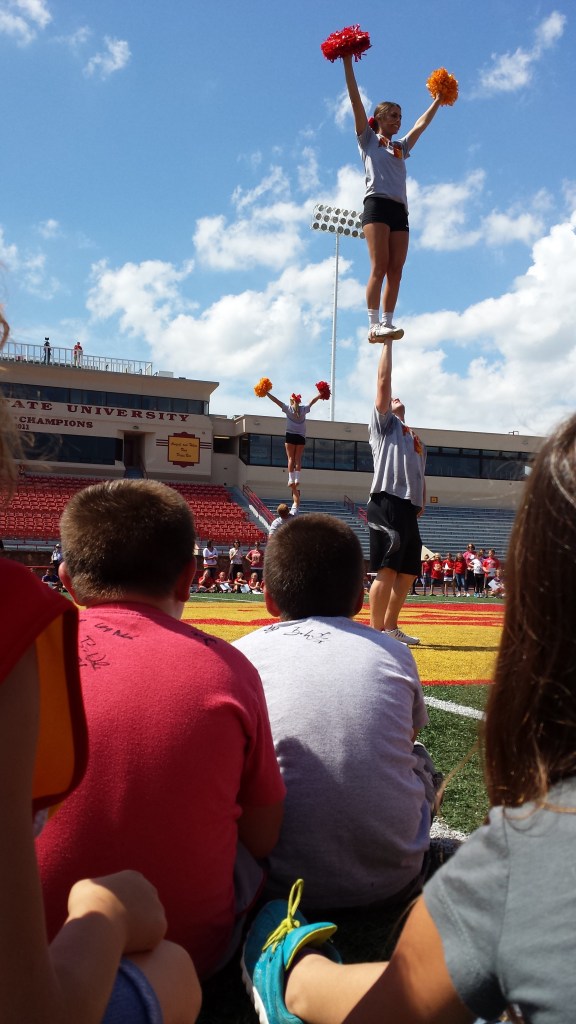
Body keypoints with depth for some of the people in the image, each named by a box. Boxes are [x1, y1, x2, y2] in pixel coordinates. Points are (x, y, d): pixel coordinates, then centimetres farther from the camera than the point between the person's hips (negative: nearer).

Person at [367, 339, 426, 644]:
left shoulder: (415, 438, 29)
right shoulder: (383, 424, 9)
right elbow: (383, 381, 2)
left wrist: (421, 501, 13)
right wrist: (387, 342, 6)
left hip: (408, 507, 8)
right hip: (388, 503, -8)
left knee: (408, 571, 10)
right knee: (387, 569, -11)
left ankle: (390, 626, 20)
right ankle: (375, 631, -6)